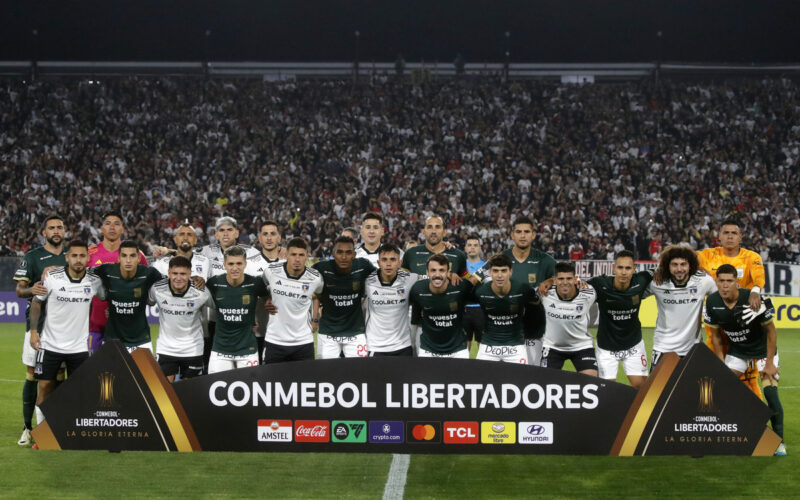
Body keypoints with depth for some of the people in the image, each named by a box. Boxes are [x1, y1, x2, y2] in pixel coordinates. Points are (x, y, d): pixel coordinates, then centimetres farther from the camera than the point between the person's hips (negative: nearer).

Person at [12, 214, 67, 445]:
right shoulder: (32, 257, 0)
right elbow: (19, 289, -4)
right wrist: (30, 290, -26)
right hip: (38, 323, -3)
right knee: (32, 375, -2)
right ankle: (27, 428, 5)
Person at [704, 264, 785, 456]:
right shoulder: (713, 303, -15)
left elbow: (771, 330, -17)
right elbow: (715, 334, 0)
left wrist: (769, 363, -16)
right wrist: (722, 363, -3)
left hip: (762, 348, -4)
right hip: (737, 350, 4)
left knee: (770, 392, -15)